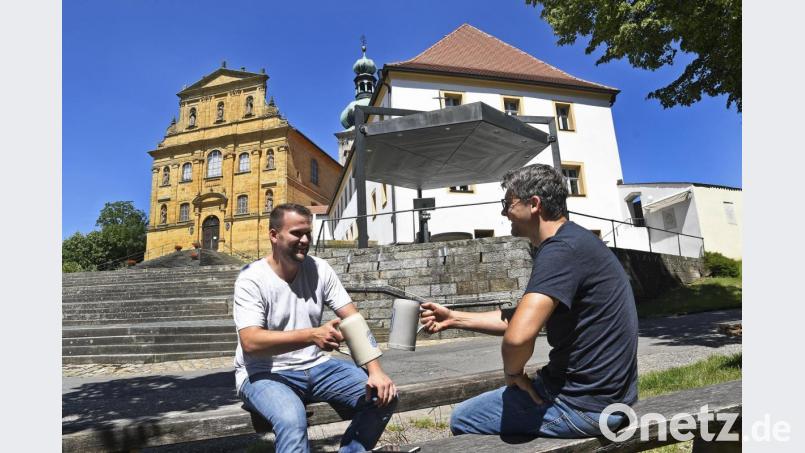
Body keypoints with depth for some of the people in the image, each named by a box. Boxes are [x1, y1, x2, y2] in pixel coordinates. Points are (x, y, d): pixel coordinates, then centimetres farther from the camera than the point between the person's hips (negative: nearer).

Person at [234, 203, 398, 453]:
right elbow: (250, 341, -24)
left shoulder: (320, 269, -1)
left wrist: (375, 370, -16)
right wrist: (312, 335, -36)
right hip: (265, 373, -4)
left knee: (383, 395, -11)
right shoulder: (251, 278, -12)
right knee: (292, 421, -36)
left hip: (314, 366, 5)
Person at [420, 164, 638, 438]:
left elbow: (517, 336, -37)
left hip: (584, 403, -9)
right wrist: (454, 318, 11)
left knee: (462, 420, 5)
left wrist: (512, 372, -14)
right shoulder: (575, 241, 10)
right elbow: (519, 318, 13)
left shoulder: (561, 249, -23)